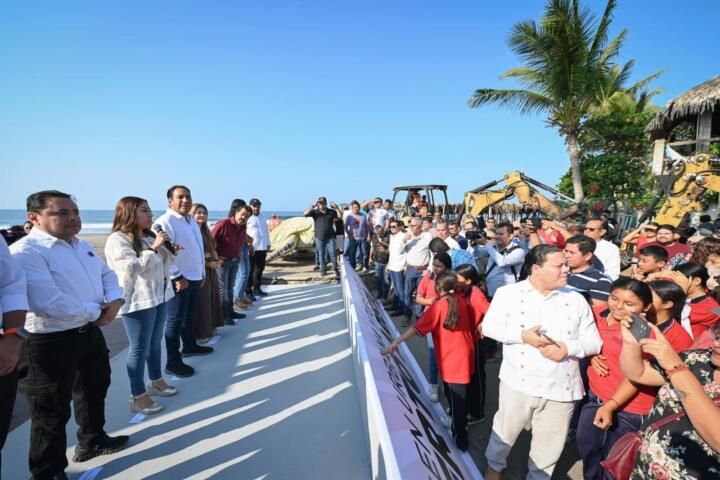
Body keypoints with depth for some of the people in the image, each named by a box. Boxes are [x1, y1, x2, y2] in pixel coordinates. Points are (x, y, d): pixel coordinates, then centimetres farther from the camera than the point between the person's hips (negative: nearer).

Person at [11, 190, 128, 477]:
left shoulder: (82, 246, 9)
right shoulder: (25, 252, -21)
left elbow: (107, 273, 15)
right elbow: (48, 303, -31)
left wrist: (115, 301, -7)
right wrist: (96, 312, -18)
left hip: (91, 333, 9)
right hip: (52, 342, -9)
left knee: (95, 389, 26)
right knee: (53, 411, 8)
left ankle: (92, 440, 49)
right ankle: (49, 472, 29)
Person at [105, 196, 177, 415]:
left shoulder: (149, 236, 13)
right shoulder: (118, 239, -13)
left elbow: (164, 266, 17)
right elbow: (131, 269, -22)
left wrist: (170, 251, -1)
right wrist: (153, 249, -21)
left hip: (159, 296, 9)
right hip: (138, 301, -8)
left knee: (155, 342, 19)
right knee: (140, 348, -1)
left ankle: (156, 381, 34)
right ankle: (138, 396, 9)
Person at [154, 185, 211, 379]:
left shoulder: (191, 220, 12)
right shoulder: (165, 222, -17)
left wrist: (202, 273, 18)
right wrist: (178, 277, -21)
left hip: (195, 277, 9)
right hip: (180, 280, -9)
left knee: (190, 315, 23)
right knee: (176, 319, -1)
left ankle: (189, 346, 40)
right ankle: (173, 362, 9)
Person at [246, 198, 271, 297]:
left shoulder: (262, 217, 16)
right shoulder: (247, 218, -7)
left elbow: (266, 231, 22)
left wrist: (268, 244, 18)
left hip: (262, 247, 7)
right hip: (251, 248, -7)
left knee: (260, 269, 14)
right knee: (250, 270, 0)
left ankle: (256, 288, 25)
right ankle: (248, 291, 9)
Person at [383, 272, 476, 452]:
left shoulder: (438, 306, -20)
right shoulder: (460, 299, -3)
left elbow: (417, 328, -24)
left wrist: (395, 342, -23)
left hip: (452, 359, -7)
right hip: (464, 354, 7)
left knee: (457, 398, 7)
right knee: (456, 394, 27)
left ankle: (461, 438, 19)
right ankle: (457, 424, 46)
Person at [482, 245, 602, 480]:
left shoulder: (576, 299, 1)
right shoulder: (509, 293, -5)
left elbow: (594, 341, 2)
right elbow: (489, 327, -6)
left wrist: (567, 347, -18)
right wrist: (522, 335, -20)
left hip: (561, 387, 2)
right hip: (519, 382, -2)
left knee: (549, 448, 17)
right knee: (505, 432, 17)